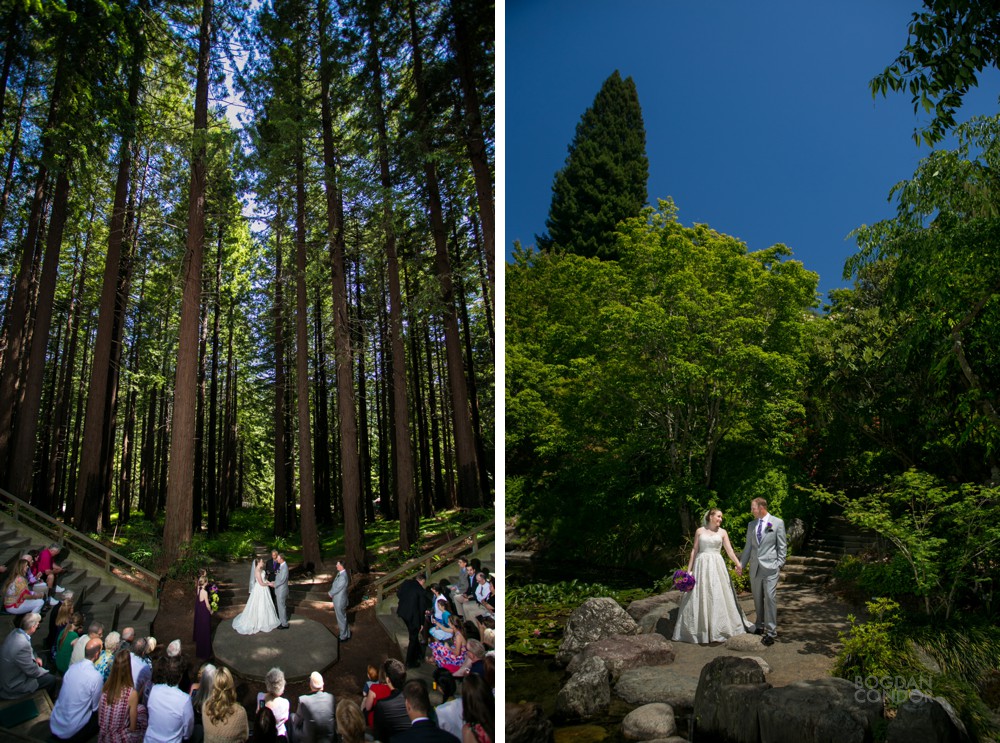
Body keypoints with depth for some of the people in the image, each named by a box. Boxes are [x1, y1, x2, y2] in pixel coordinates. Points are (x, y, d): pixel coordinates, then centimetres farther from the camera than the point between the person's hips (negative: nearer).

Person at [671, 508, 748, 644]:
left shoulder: (722, 532, 6)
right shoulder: (699, 531, 4)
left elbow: (729, 550, 2)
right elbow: (694, 550, 4)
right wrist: (689, 570, 2)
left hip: (717, 566, 1)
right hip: (701, 565, -1)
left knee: (718, 597, 1)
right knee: (700, 597, 1)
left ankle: (717, 630, 14)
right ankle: (700, 631, 10)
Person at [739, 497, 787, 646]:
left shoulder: (777, 523, -1)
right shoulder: (751, 525, 12)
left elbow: (782, 546, 0)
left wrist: (779, 564, -7)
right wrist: (741, 564, 11)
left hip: (770, 567, -5)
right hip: (755, 567, 5)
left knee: (770, 598, -7)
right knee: (757, 599, 10)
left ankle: (771, 632, -1)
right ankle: (760, 626, 21)